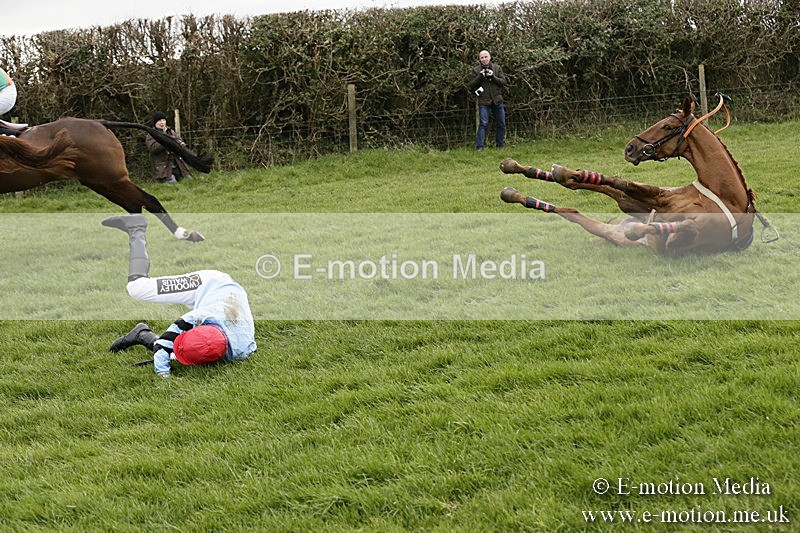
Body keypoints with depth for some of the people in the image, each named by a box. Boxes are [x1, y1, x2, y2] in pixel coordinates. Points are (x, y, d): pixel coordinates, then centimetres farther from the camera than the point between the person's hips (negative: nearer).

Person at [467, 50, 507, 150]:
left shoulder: (497, 68, 6)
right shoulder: (476, 70, 2)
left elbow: (503, 82, 1)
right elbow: (471, 86, -2)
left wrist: (493, 77, -15)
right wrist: (480, 76, -17)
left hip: (497, 100, 3)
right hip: (484, 101, -3)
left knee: (501, 124, 8)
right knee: (483, 124, -12)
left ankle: (500, 145, 21)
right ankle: (479, 147, -13)